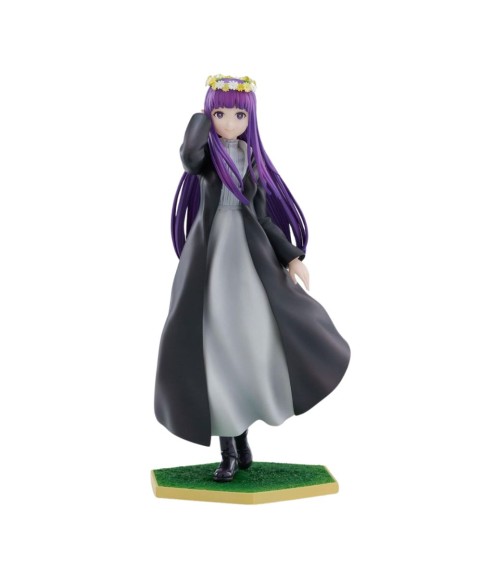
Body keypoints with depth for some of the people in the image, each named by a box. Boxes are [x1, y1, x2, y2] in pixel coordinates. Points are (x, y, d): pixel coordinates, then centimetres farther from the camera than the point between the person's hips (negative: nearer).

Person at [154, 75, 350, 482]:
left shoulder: (252, 159, 11)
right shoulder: (205, 154, 1)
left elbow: (262, 215, 10)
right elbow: (188, 155, -25)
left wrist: (292, 257, 0)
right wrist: (201, 117, -6)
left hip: (249, 251, 3)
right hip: (210, 251, -3)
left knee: (249, 341, 1)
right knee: (215, 344, -4)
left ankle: (240, 436, 19)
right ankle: (230, 448, 5)